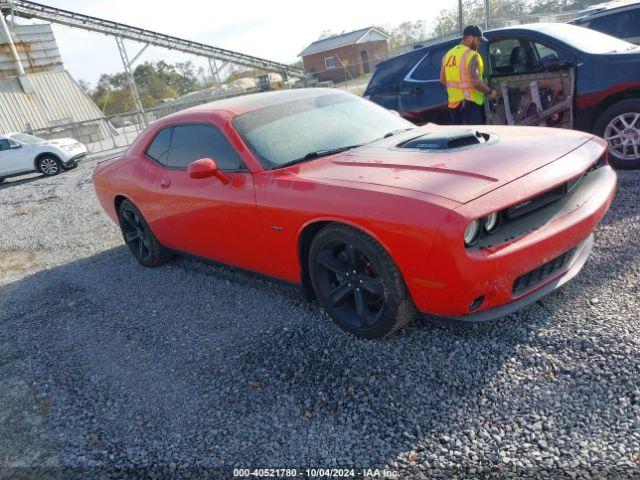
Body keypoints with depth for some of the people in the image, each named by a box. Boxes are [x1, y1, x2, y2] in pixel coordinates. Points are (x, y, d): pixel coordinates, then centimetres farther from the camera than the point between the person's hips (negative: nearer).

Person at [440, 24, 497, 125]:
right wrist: (489, 91, -8)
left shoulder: (449, 54, 10)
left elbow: (442, 79, 15)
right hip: (470, 102, -8)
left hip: (453, 102, 8)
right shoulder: (471, 55, -14)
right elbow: (475, 82, -22)